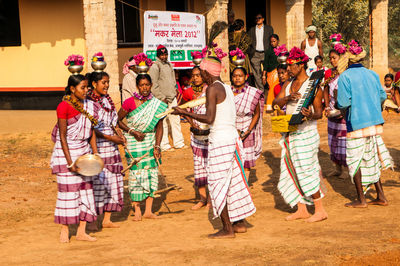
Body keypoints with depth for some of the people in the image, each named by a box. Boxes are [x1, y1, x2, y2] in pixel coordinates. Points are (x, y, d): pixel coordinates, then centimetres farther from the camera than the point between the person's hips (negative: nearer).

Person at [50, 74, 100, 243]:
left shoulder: (89, 106, 6)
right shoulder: (64, 107, -13)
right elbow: (62, 136, -13)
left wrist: (95, 154, 6)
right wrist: (69, 162, -17)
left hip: (84, 151, 6)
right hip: (66, 152, -6)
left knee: (86, 188, 4)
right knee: (68, 190, -1)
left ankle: (81, 232, 10)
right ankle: (64, 230, 13)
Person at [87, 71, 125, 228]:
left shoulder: (107, 100, 13)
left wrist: (118, 135, 5)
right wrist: (109, 137, -18)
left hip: (111, 147, 8)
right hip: (96, 147, -8)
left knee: (113, 181, 6)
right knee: (97, 183, -5)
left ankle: (107, 220, 14)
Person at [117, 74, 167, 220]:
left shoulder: (157, 104, 1)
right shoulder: (130, 102, -9)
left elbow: (159, 127, 4)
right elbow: (118, 120, -2)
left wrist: (157, 146, -5)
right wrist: (133, 131, -13)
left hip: (151, 142, 3)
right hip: (134, 144, -3)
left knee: (152, 173, 1)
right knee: (136, 174, -4)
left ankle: (148, 211, 10)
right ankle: (137, 211, 8)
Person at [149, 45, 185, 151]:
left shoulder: (169, 65, 16)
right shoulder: (155, 66, -7)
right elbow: (154, 85, -12)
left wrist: (174, 93, 13)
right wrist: (162, 98, -13)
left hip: (172, 98, 7)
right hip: (161, 99, -7)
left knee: (176, 119, 7)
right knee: (163, 122, -5)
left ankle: (178, 142, 12)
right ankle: (164, 145, 0)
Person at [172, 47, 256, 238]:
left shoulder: (212, 89, -12)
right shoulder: (226, 88, 15)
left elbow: (209, 118, -20)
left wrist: (185, 113, -11)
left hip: (220, 140, -9)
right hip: (232, 136, 9)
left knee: (218, 184, -2)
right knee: (233, 181, 15)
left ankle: (227, 229, -1)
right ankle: (239, 223, 21)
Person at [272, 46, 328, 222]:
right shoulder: (288, 85, 13)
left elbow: (319, 112, -11)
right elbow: (276, 102, 0)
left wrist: (311, 116, -33)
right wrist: (288, 98, -19)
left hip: (306, 133, -8)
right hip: (290, 133, 8)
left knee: (306, 170, -8)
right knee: (292, 171, 8)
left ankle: (320, 210, 0)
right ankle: (301, 210, 16)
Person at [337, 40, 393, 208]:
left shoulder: (345, 77, -10)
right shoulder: (372, 74, 7)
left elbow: (343, 103, -15)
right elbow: (382, 96, 11)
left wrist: (340, 105, 7)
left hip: (357, 123, -6)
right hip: (375, 122, 6)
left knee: (355, 160, 3)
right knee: (371, 159, 15)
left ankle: (361, 200, 6)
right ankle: (380, 196, 16)